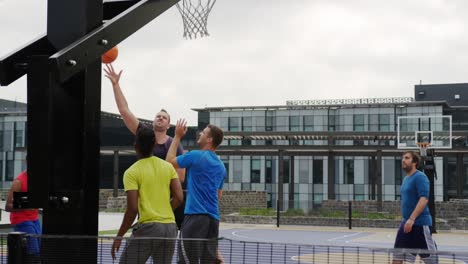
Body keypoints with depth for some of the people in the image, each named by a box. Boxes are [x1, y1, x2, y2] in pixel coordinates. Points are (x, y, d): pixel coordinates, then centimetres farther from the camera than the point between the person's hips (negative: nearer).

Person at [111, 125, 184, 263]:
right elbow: (179, 198, 3)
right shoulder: (168, 166, 7)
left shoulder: (132, 172, -7)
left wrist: (119, 236, -4)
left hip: (148, 227, -5)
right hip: (170, 227, 5)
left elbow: (132, 209, -12)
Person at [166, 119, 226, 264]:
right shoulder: (221, 166, 15)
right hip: (213, 218, 7)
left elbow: (169, 161, 6)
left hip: (196, 216, -7)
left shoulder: (196, 156, -7)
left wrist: (177, 136, 13)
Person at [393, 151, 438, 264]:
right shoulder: (406, 179, 15)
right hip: (406, 223, 9)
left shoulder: (420, 177, -12)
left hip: (420, 223, -9)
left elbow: (424, 199, -22)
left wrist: (412, 219, -29)